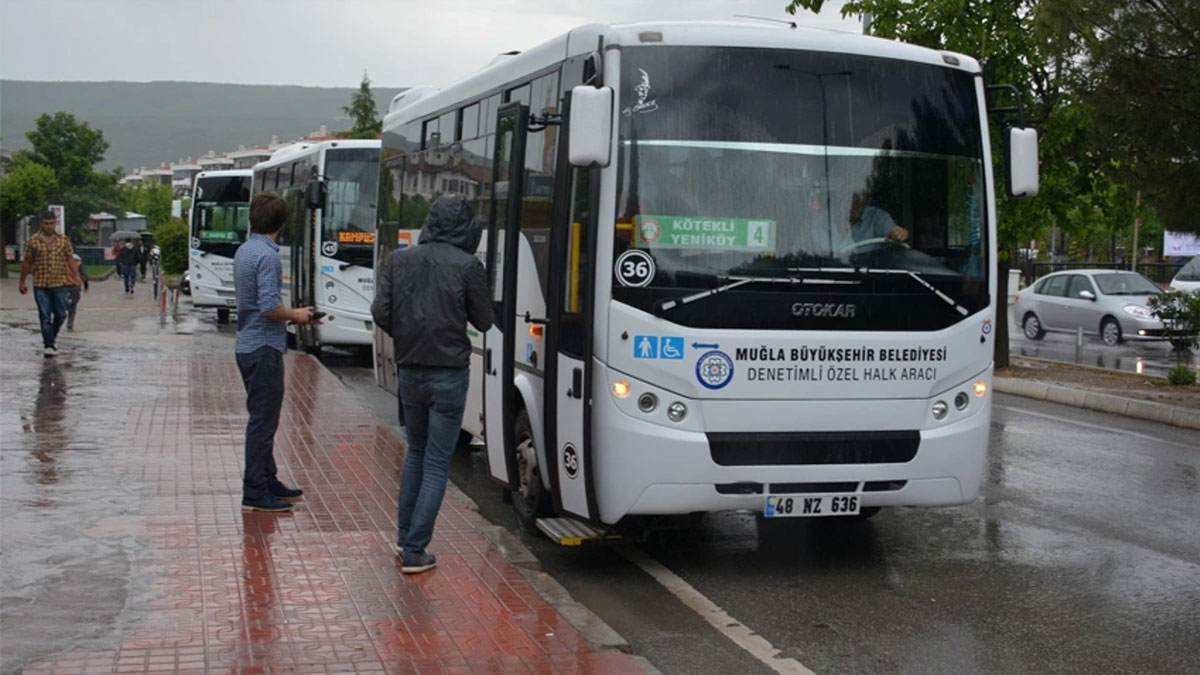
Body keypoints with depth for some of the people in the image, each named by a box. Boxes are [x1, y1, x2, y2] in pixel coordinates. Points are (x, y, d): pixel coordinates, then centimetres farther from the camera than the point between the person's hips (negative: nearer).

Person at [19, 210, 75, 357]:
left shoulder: (64, 240, 3)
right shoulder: (33, 241, 1)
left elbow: (69, 261, 8)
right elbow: (27, 263, 8)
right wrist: (22, 282, 11)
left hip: (59, 284, 1)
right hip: (40, 285, -1)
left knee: (60, 314, 9)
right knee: (45, 316, -2)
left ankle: (52, 335, 35)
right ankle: (49, 345, 0)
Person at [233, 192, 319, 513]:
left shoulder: (244, 251, 12)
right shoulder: (267, 256, -18)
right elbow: (269, 307, -24)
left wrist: (292, 314, 15)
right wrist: (295, 315, -7)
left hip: (248, 345, 10)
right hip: (264, 348, -10)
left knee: (263, 417, 17)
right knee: (263, 420, -5)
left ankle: (267, 481, 26)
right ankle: (255, 493, -1)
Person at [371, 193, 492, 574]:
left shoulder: (399, 260, 0)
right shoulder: (467, 266, -11)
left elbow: (380, 313, -2)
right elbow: (483, 321, -3)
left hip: (409, 371, 4)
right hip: (448, 374, -4)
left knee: (416, 451, 23)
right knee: (437, 463, 3)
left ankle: (404, 536, 27)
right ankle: (414, 552, 1)